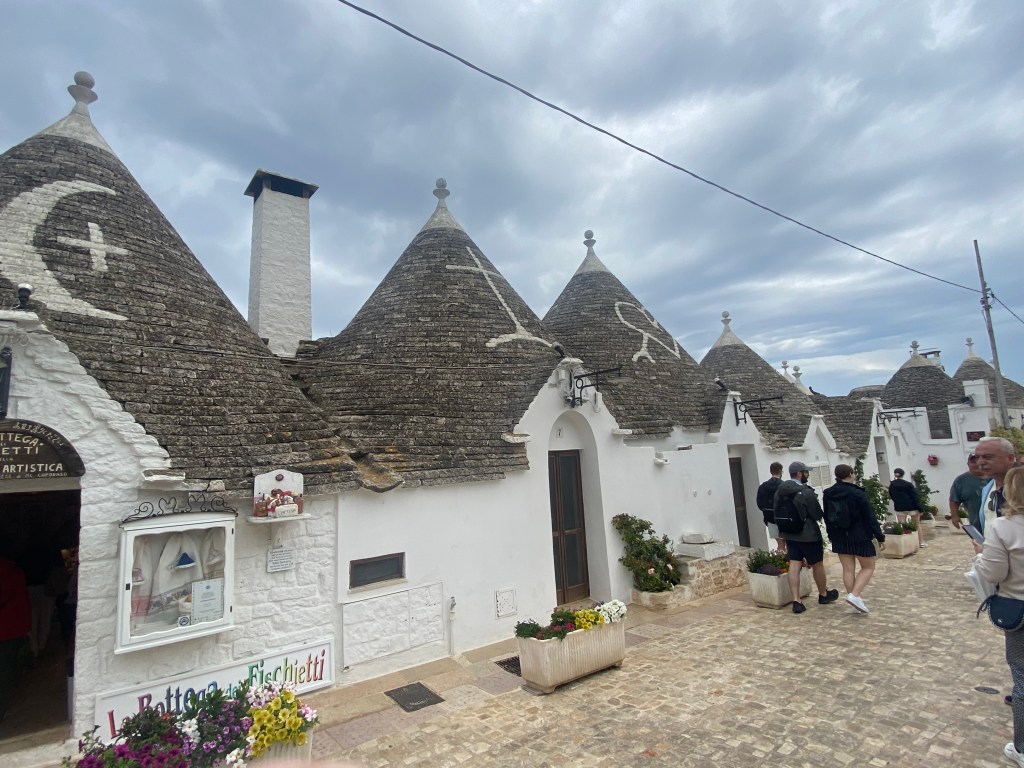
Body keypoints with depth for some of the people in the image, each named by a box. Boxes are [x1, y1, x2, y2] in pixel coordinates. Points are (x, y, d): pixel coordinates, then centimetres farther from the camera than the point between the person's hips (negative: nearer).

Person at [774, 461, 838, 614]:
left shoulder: (779, 491, 0)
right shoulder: (806, 492, -20)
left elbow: (776, 511, 5)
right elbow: (818, 515, -13)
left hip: (789, 534, 5)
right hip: (808, 534, -5)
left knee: (794, 565, 4)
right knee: (817, 565, 15)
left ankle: (796, 600, 0)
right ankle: (823, 594, 35)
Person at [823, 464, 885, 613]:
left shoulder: (828, 494, 3)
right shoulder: (857, 493, -15)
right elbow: (870, 517, -12)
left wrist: (831, 534, 21)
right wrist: (880, 537, -5)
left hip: (839, 537, 5)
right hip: (859, 536, -5)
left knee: (848, 569, 10)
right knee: (868, 567, 9)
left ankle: (853, 597, 13)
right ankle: (855, 595, -6)